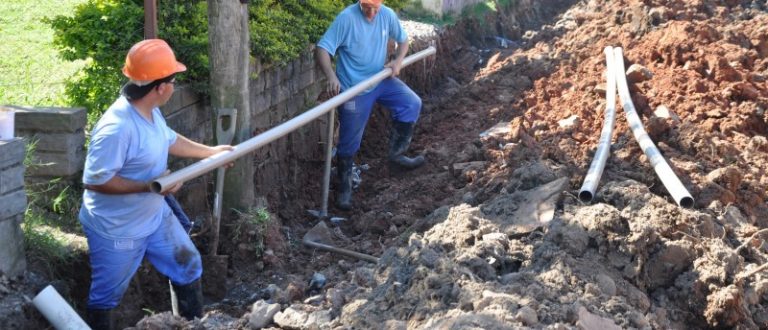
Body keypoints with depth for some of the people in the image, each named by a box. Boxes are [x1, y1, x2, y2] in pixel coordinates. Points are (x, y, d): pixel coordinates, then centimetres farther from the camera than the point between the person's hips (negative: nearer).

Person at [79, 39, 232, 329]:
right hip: (117, 230, -9)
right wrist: (149, 185, -30)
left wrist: (210, 152, 24)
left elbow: (169, 140, 17)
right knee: (106, 297, 12)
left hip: (156, 216, 9)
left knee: (188, 267, 21)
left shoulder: (150, 111, -4)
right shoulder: (117, 128, -34)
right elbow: (94, 181, -33)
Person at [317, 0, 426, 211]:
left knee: (412, 104, -7)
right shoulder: (347, 18, -21)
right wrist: (331, 76, -39)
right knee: (349, 142, 2)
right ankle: (345, 186, 23)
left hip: (380, 79, 5)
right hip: (354, 89, -5)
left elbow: (403, 40, 11)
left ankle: (396, 154, 13)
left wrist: (398, 61, -9)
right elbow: (322, 49, -23)